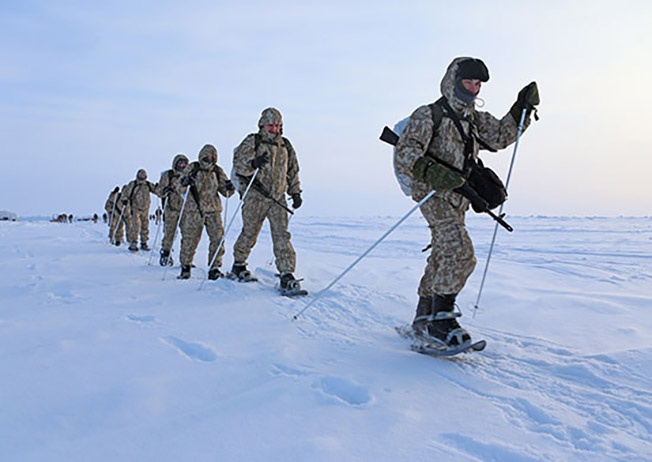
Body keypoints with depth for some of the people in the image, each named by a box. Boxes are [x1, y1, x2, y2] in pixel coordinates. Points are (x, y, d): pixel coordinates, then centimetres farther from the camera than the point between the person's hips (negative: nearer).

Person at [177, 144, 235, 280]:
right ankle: (185, 266, 18)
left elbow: (226, 192, 13)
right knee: (190, 238, 1)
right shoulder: (193, 168, 2)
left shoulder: (218, 171, 9)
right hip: (194, 209, -2)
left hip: (213, 210, 2)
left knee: (217, 238, -6)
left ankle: (214, 268, 4)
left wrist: (230, 188, -10)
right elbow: (180, 184, 4)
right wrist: (186, 181, -19)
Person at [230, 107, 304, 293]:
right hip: (255, 196, -3)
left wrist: (295, 192, 17)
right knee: (250, 232, 5)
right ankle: (238, 265, 27)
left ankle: (286, 274, -8)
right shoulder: (252, 142, 2)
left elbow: (293, 171, 25)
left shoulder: (286, 146, 16)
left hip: (278, 198, 3)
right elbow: (238, 165, -5)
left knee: (281, 234, -6)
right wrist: (253, 163, -25)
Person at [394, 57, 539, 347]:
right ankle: (441, 318, -15)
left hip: (458, 200, 8)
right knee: (461, 254, -23)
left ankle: (424, 318, 23)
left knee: (442, 259, 12)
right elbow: (406, 151, -15)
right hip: (433, 195, -8)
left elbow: (501, 135, 13)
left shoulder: (475, 120, 18)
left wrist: (522, 108, 2)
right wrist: (429, 171, -33)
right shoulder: (429, 115, -5)